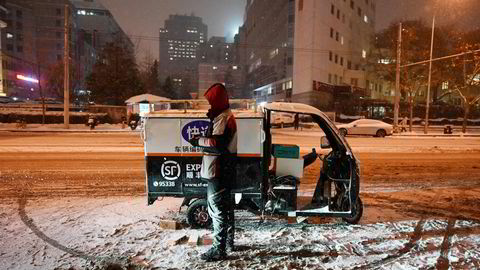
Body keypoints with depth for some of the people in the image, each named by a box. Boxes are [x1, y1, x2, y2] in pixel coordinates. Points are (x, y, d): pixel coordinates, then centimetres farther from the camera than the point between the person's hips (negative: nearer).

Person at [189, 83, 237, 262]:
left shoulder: (223, 118, -16)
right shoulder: (223, 117, 17)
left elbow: (218, 143, -28)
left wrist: (198, 141, -17)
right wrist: (201, 140, 4)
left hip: (218, 173, -11)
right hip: (224, 171, 11)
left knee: (217, 210, -4)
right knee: (225, 207, 19)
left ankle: (219, 249, 6)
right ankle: (228, 242, 34)